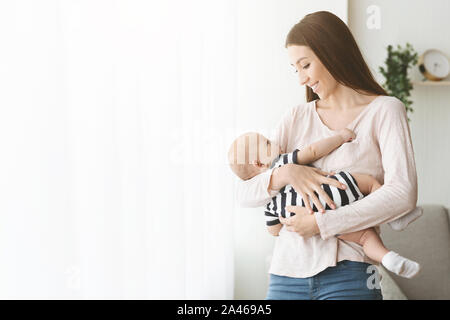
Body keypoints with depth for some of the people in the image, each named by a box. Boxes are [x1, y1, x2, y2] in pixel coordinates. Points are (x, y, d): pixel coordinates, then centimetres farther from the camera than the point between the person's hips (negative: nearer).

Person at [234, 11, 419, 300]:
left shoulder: (384, 110, 2)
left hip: (347, 274, -4)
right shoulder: (297, 118, 14)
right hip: (287, 271, 4)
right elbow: (243, 193, 9)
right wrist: (285, 173, -12)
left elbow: (402, 194, -13)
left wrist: (320, 224, -14)